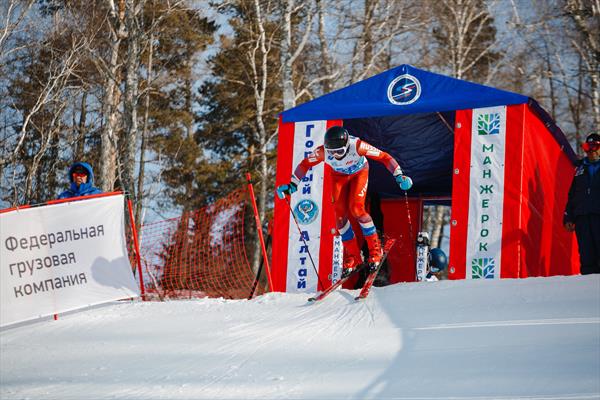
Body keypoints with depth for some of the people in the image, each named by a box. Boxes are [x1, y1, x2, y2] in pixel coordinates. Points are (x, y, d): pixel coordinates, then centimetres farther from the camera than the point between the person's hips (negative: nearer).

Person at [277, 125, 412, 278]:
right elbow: (305, 164, -14)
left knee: (356, 208, -21)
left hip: (359, 173, -3)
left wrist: (398, 175, -41)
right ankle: (352, 256, 6)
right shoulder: (322, 151, -33)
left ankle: (375, 249, -4)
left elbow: (384, 157, -33)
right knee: (340, 213, -8)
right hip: (339, 175, 3)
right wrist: (292, 185, -16)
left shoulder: (357, 146, -41)